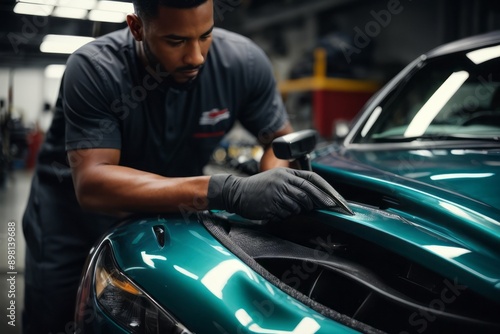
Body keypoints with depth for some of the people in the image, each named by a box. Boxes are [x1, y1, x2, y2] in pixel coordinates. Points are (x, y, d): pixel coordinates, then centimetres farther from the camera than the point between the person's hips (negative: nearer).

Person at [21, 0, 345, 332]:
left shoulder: (244, 62, -19)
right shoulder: (94, 69, -28)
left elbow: (281, 139, -7)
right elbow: (91, 184, -38)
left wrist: (276, 188, -32)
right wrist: (228, 192, -49)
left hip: (165, 214, 3)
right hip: (75, 209, -2)